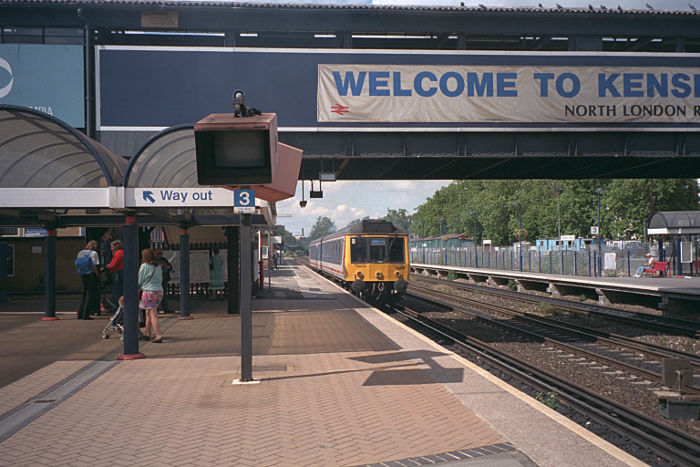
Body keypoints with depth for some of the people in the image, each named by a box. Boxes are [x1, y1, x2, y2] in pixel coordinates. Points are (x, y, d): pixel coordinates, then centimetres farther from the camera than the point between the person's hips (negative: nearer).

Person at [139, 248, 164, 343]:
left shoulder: (144, 266, -6)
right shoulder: (158, 267, 11)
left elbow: (139, 281, -1)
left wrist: (138, 287, 16)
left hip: (149, 291, -7)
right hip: (159, 290, 7)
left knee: (153, 314, -6)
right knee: (148, 313, 19)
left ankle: (159, 335, -12)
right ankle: (147, 333, 27)